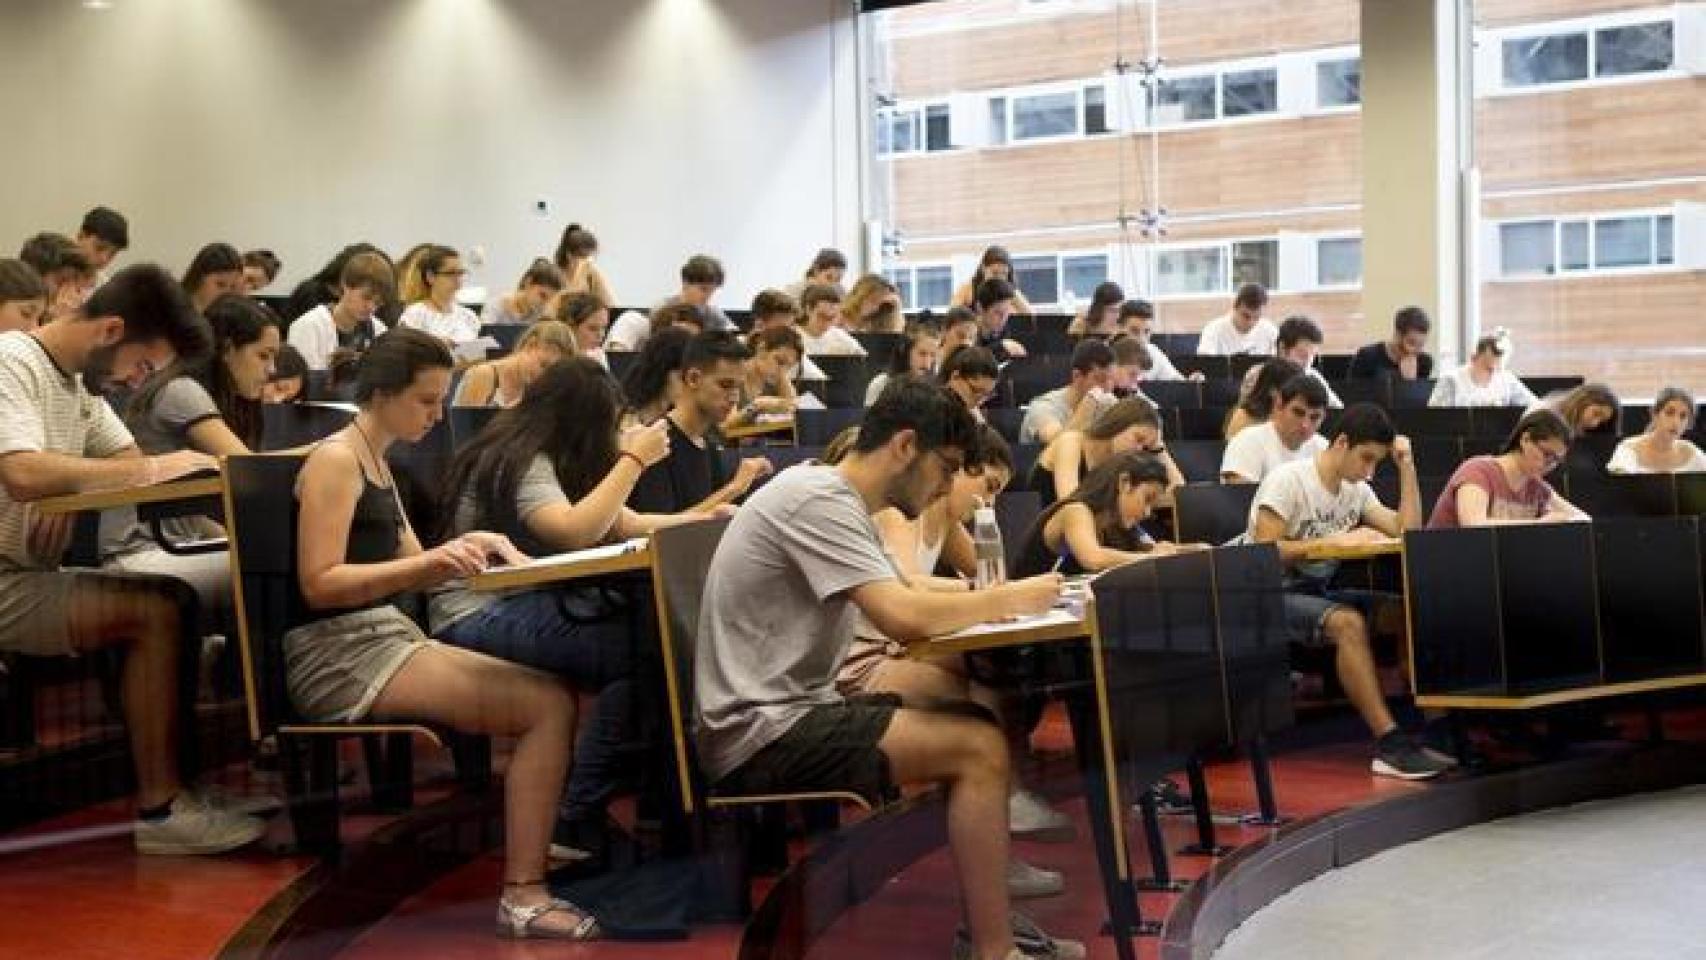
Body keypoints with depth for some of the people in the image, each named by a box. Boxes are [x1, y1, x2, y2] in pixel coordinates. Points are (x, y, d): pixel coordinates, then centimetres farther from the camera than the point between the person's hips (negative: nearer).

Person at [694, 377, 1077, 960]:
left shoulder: (839, 504, 14)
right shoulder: (817, 498, -17)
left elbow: (900, 600, 16)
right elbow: (904, 617, -26)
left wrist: (990, 599, 0)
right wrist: (1008, 599, -11)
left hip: (791, 713, 10)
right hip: (761, 736, -10)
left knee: (975, 723, 8)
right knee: (978, 747, -16)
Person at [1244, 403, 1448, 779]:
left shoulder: (1357, 490, 12)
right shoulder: (1288, 480, -11)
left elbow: (1407, 530, 5)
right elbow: (1264, 551, -20)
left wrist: (1406, 466, 2)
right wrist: (1332, 540, -23)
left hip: (1319, 591, 8)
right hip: (1271, 594, -8)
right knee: (1348, 623, -34)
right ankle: (1390, 744, -35)